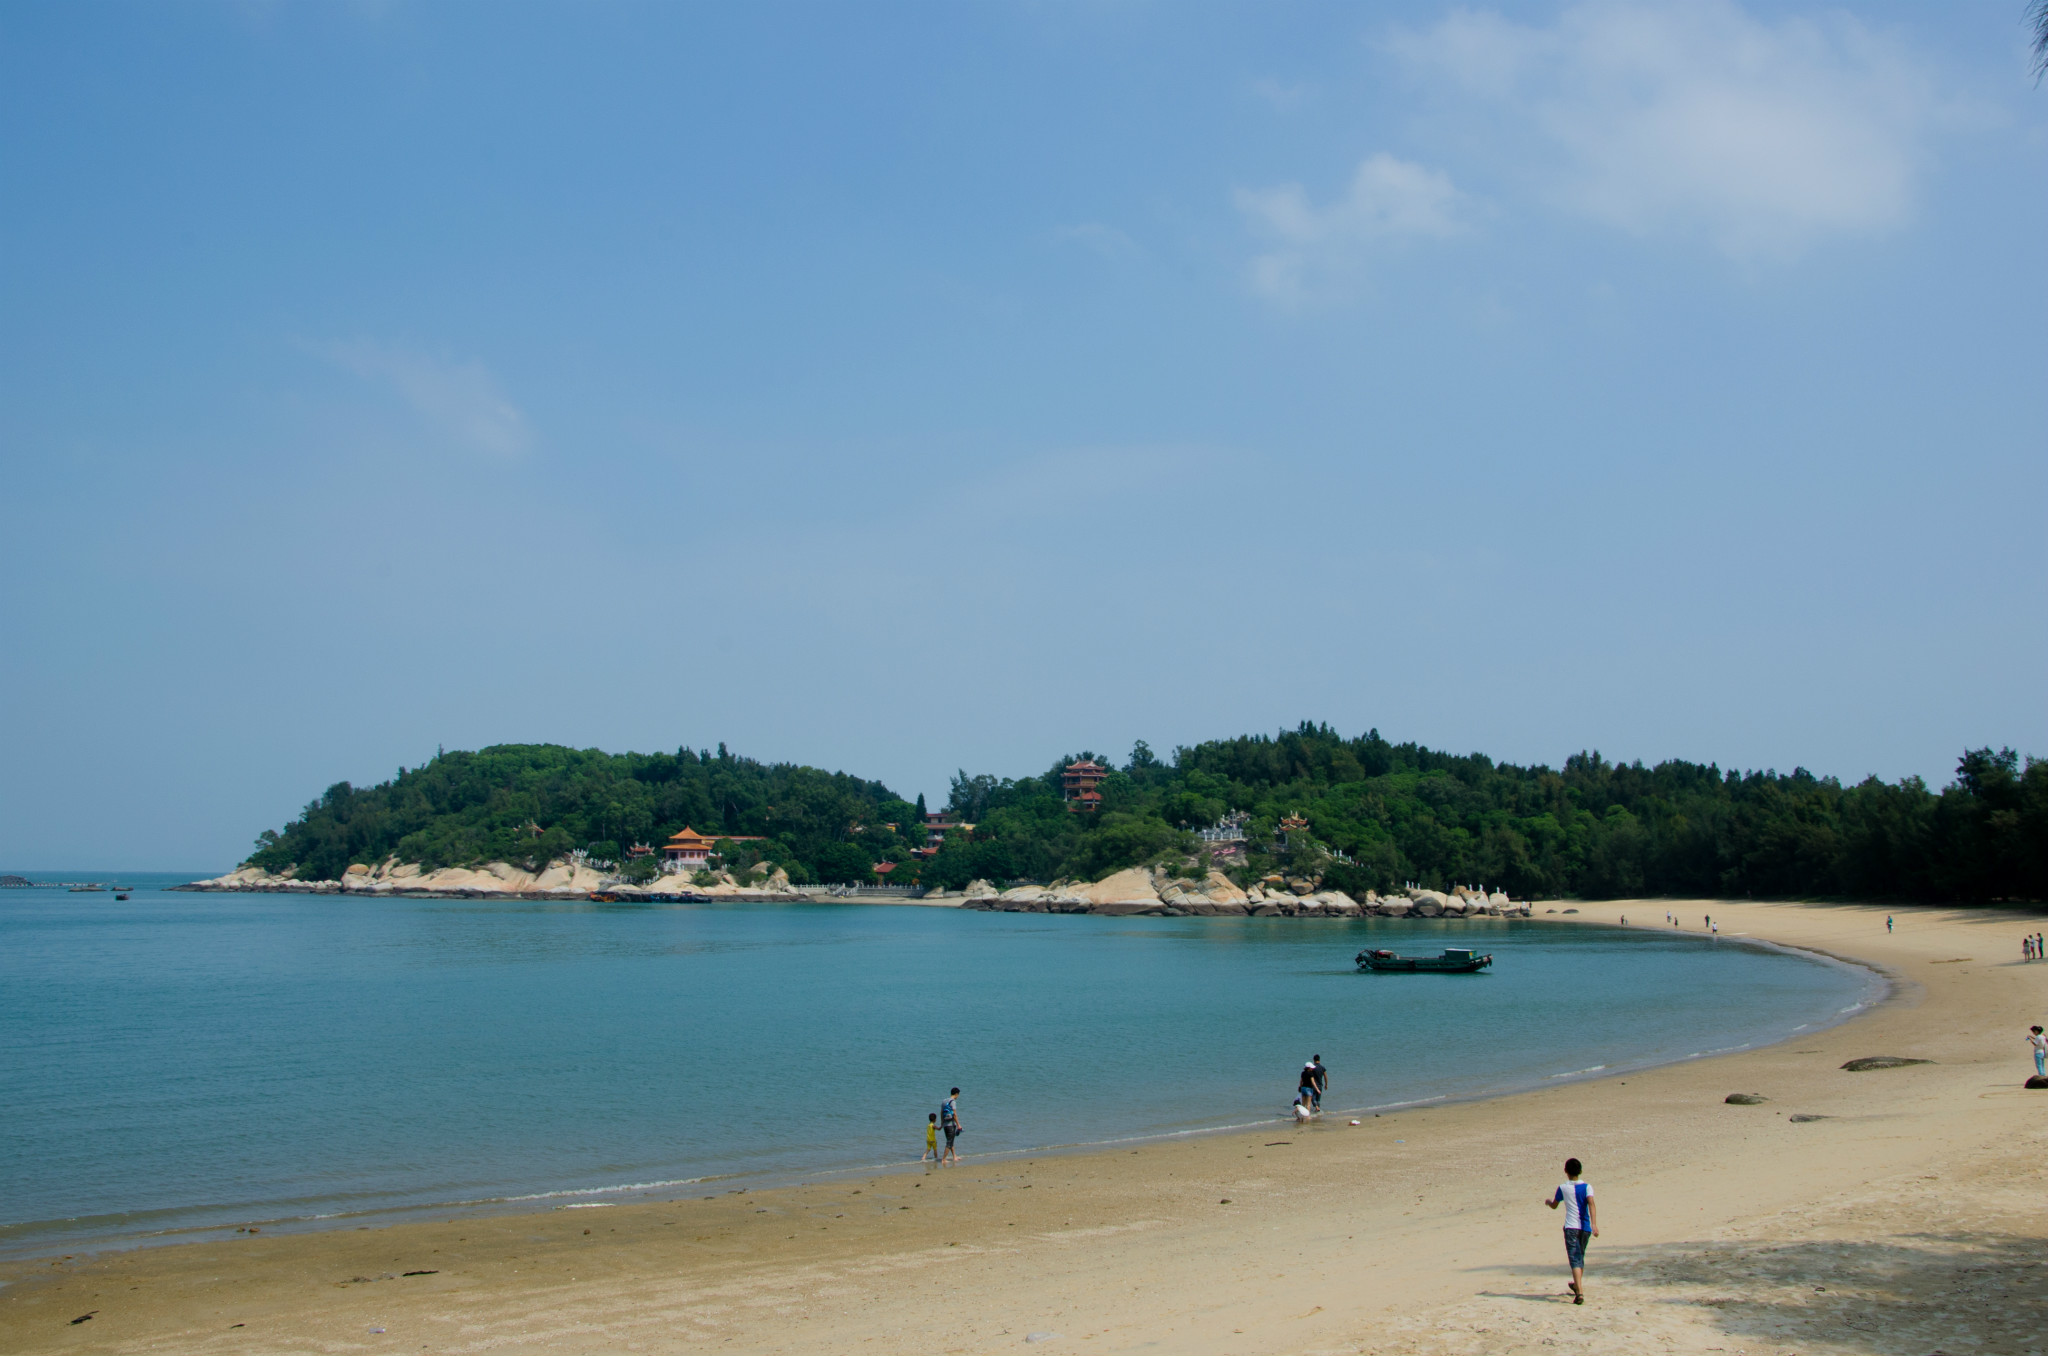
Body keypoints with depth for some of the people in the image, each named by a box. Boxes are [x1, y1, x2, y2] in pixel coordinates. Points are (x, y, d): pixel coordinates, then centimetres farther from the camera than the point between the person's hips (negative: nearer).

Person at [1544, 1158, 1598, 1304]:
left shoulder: (1562, 1188, 2)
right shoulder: (1587, 1187, 3)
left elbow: (1554, 1205, 17)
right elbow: (1591, 1204, -13)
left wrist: (1548, 1201, 40)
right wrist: (1594, 1224, -21)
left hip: (1571, 1227, -3)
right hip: (1585, 1227, 3)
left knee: (1575, 1260, -11)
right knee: (1581, 1257, 23)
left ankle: (1579, 1292, -28)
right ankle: (1577, 1285, 43)